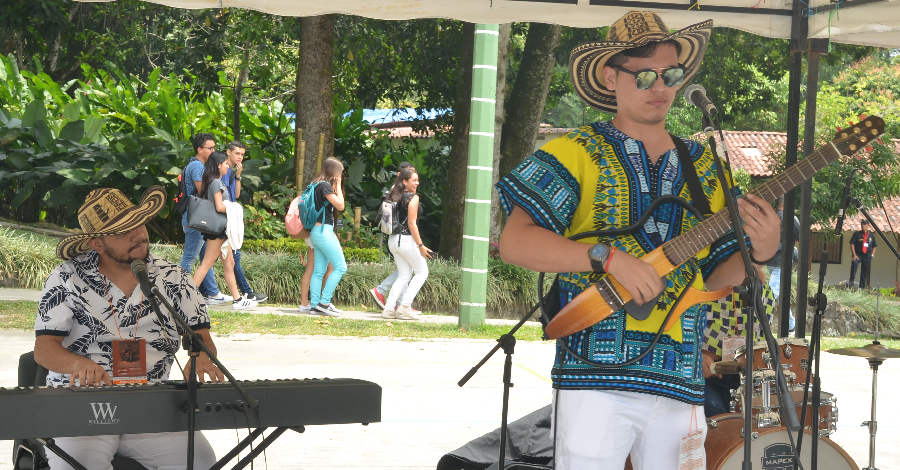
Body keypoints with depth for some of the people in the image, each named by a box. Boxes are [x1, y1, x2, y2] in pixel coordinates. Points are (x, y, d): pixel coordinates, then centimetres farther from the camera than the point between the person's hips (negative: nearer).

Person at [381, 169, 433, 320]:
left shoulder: (394, 196, 11)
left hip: (393, 240, 7)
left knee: (404, 275, 14)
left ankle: (389, 308, 4)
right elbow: (411, 224, -17)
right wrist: (420, 245, -14)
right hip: (407, 239, -7)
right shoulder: (412, 198, -12)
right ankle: (405, 306, -1)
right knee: (422, 272, 9)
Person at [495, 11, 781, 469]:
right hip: (597, 374, -5)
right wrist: (608, 257, -18)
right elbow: (514, 242, -8)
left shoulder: (701, 166, 17)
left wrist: (760, 253, -3)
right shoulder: (577, 153, 2)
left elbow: (713, 274, 18)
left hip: (679, 379, 5)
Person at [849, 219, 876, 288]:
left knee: (865, 272, 2)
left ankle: (862, 287, 9)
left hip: (867, 256, 3)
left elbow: (874, 246, 21)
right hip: (858, 254, -3)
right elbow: (852, 244, -1)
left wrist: (872, 254, 6)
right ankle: (851, 281, -31)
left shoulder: (871, 236, 11)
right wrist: (854, 255, -10)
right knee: (854, 263, -33)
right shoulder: (856, 234, 3)